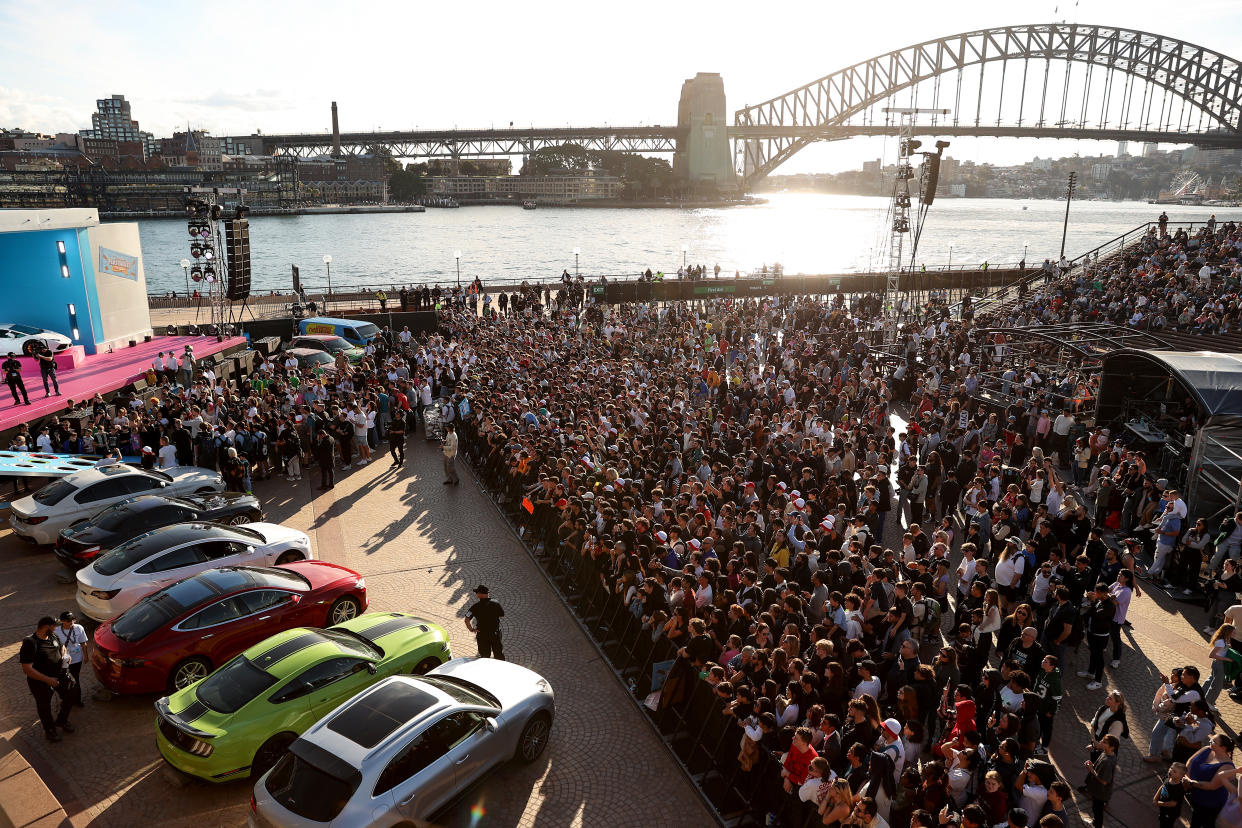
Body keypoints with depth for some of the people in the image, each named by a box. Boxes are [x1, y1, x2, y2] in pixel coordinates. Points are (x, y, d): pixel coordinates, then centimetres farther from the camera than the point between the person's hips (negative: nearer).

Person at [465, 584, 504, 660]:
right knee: (499, 655, 19)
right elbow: (502, 615, 2)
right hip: (495, 633, 2)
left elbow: (467, 620, -22)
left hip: (482, 635, -2)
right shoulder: (495, 604, -11)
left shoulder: (476, 607, -17)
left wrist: (471, 629, -8)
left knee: (485, 656, 17)